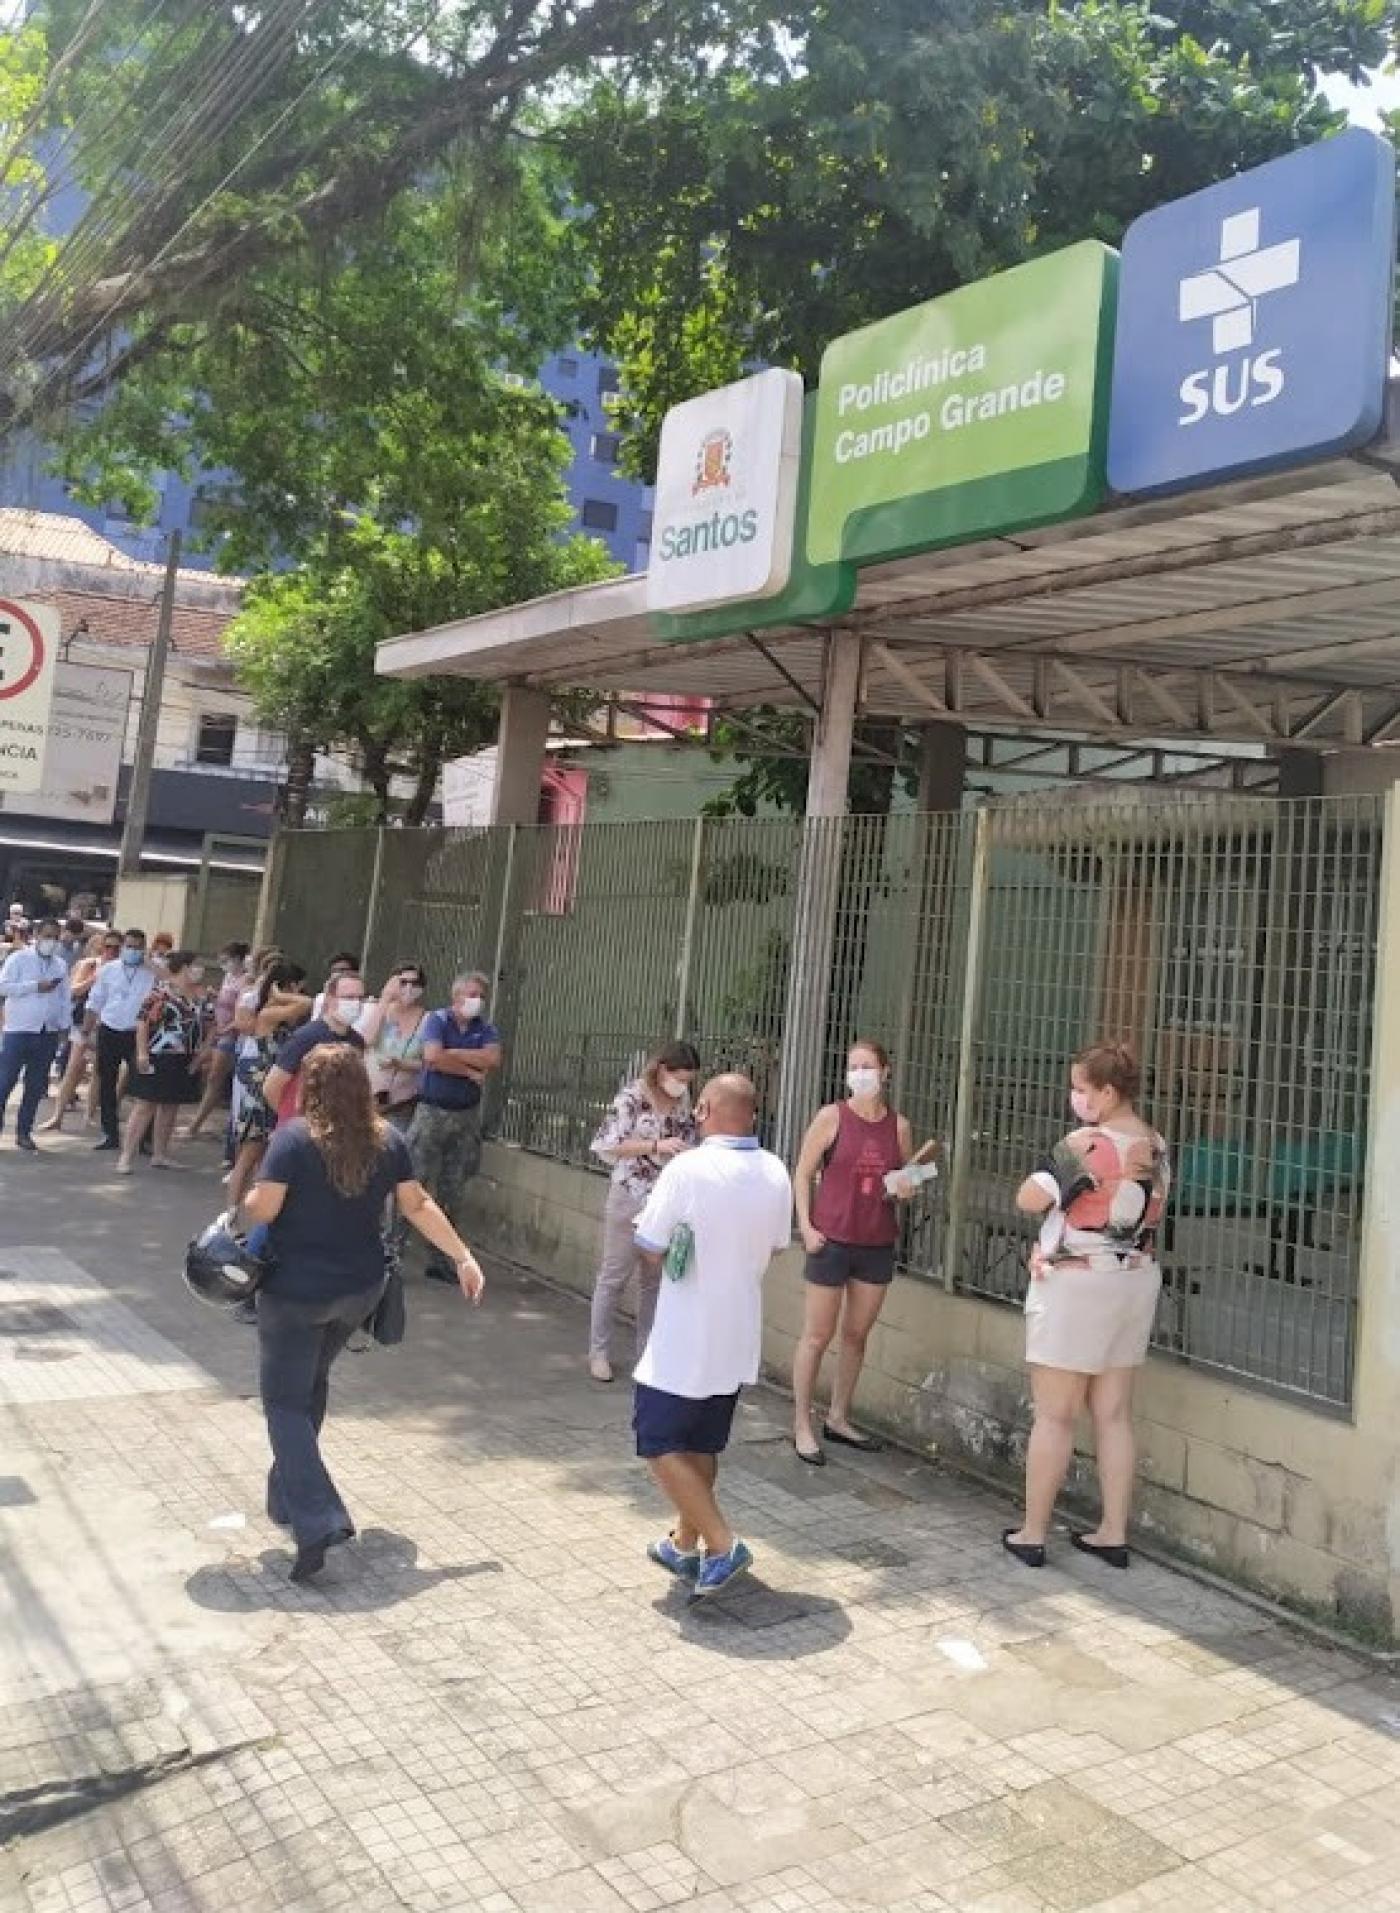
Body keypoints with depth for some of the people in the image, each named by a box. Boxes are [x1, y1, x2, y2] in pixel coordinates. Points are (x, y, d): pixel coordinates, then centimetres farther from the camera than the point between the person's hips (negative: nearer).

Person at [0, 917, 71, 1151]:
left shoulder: (61, 965, 11)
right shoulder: (19, 959, -2)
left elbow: (65, 998, 13)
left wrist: (64, 1025, 6)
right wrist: (36, 986, -15)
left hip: (49, 1033, 4)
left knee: (36, 1087, 8)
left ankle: (24, 1132, 16)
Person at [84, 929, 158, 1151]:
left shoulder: (153, 975, -1)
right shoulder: (108, 970, 7)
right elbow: (94, 1003, 11)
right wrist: (86, 1032, 7)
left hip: (137, 1035, -3)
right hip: (109, 1032, 3)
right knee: (106, 1085, 8)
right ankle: (110, 1135, 18)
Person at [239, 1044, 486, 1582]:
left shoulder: (296, 1136, -18)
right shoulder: (386, 1140, -3)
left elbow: (261, 1210, -21)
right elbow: (418, 1205, 0)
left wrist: (246, 1199, 3)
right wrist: (463, 1257, 8)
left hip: (296, 1292, -5)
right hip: (359, 1290, 6)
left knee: (285, 1401, 4)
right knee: (312, 1385, 26)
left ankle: (316, 1521, -11)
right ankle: (288, 1497, 37)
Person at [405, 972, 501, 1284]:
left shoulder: (487, 1030, 8)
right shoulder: (438, 1020, -3)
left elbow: (493, 1059, -12)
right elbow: (433, 1058, -20)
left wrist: (452, 1053, -12)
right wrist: (471, 1071, -11)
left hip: (467, 1116, 4)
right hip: (432, 1112, -4)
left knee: (451, 1194, 9)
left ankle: (440, 1261, 18)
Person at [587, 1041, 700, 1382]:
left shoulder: (683, 1101, 5)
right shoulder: (633, 1097, -12)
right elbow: (607, 1144, -16)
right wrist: (655, 1145, -23)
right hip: (630, 1198, -5)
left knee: (656, 1279, 11)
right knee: (614, 1276, 4)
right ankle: (599, 1352, 15)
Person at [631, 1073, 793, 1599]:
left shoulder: (686, 1170, -20)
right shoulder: (776, 1174, -2)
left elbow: (652, 1250, -12)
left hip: (685, 1342, -6)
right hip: (739, 1338, 7)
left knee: (660, 1443, 6)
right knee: (703, 1444, 20)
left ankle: (721, 1544, -1)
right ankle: (685, 1545, 32)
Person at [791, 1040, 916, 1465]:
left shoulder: (899, 1126, 5)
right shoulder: (832, 1116, -5)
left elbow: (908, 1182, 18)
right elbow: (802, 1175, -3)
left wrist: (906, 1189, -5)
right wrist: (806, 1226, -12)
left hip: (879, 1244, 4)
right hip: (832, 1240, -4)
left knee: (857, 1335, 13)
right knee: (817, 1337, 2)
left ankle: (838, 1419, 28)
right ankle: (802, 1426, 13)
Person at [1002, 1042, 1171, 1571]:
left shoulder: (1084, 1144, -19)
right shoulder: (1156, 1147, 5)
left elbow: (1028, 1200, -19)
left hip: (1076, 1285, -7)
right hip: (1136, 1283, 7)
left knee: (1054, 1416, 2)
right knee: (1114, 1414, 12)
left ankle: (1032, 1534, 11)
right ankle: (1113, 1534, 19)